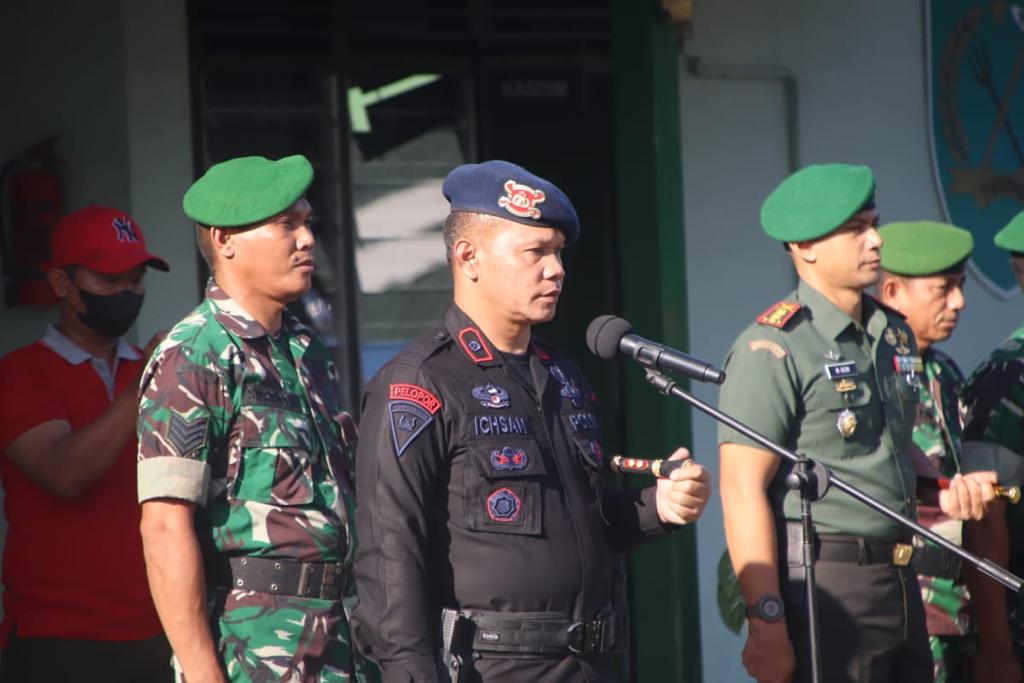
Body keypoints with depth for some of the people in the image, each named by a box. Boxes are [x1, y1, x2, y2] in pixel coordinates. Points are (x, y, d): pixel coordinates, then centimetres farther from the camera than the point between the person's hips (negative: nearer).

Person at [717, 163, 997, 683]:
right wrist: (767, 624, -22)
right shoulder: (773, 348, -12)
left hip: (900, 582, 8)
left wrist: (943, 493, 6)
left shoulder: (895, 334, 14)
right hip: (821, 588, -8)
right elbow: (743, 490, -17)